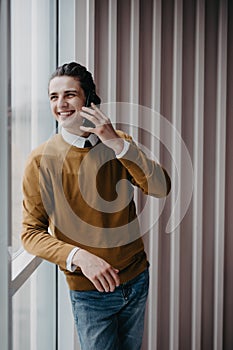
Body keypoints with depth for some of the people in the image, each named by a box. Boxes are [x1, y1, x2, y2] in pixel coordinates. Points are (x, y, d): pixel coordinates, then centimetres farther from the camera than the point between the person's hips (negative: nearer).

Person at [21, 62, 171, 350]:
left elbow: (161, 188, -14)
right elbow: (30, 234, -11)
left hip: (137, 279, 4)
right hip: (90, 292, -4)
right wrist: (79, 256, -25)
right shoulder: (42, 159, -12)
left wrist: (118, 144, -24)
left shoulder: (119, 143, -1)